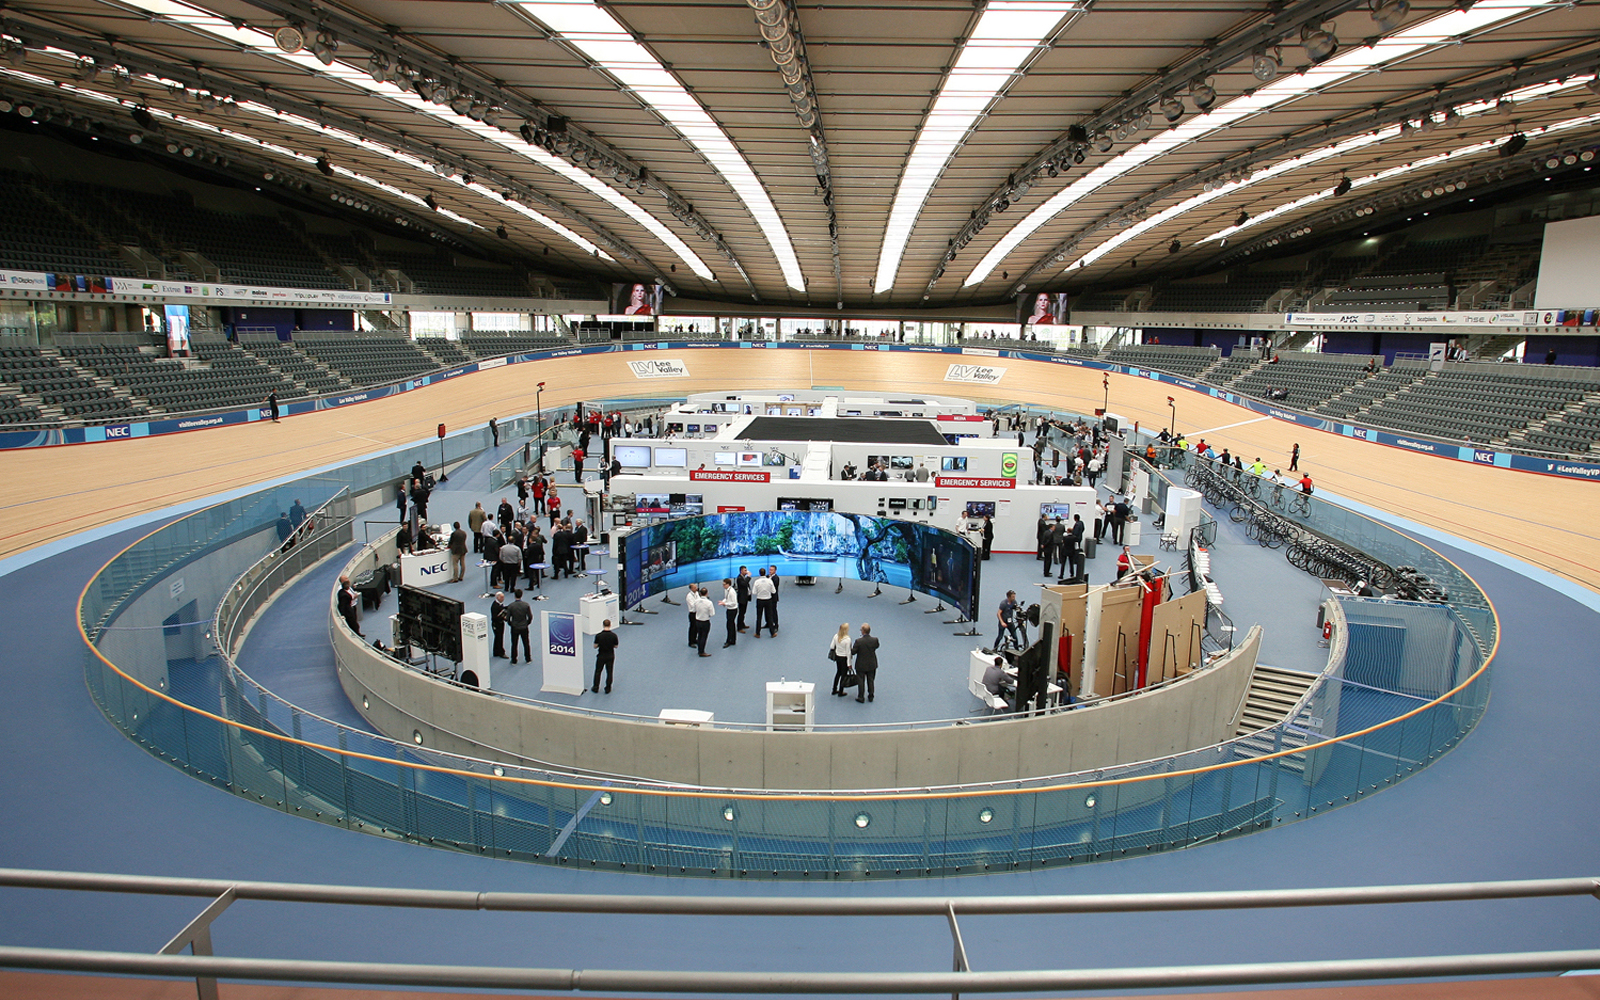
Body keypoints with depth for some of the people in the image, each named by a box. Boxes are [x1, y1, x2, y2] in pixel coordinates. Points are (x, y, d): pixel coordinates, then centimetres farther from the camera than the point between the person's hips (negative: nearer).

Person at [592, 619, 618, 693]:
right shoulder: (614, 635, -14)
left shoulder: (598, 635, -17)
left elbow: (595, 646, -9)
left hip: (601, 656, -1)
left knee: (598, 672, 16)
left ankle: (595, 688, 24)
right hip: (610, 656, 1)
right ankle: (608, 689, 19)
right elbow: (616, 646, -4)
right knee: (609, 672, 13)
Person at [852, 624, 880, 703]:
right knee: (871, 680, 21)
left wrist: (850, 648, 4)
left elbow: (853, 652, -16)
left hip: (861, 665, -3)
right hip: (872, 665, 3)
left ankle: (861, 697, 27)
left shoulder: (858, 641, -27)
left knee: (861, 681, 15)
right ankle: (871, 696, 34)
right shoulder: (875, 640, -18)